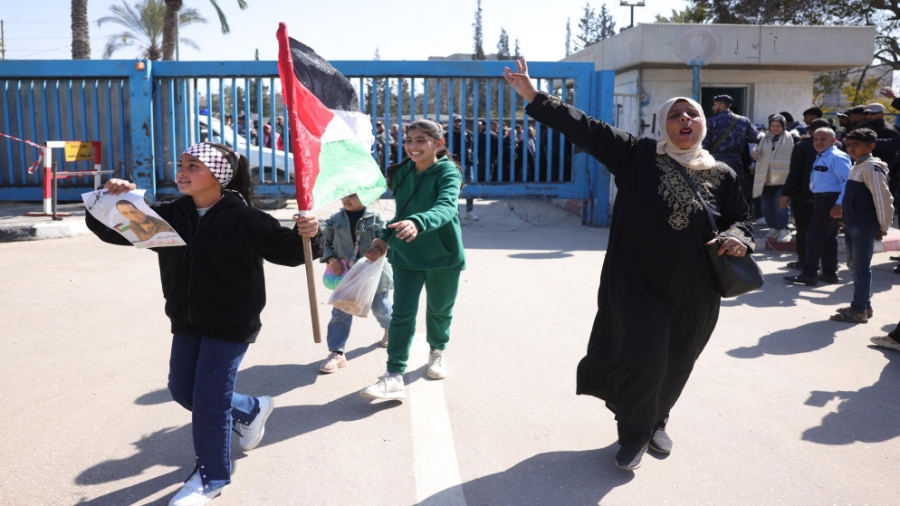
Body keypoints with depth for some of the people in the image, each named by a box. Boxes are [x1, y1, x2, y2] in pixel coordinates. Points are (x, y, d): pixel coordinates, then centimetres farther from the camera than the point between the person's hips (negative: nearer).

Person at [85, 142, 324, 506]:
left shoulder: (244, 219, -16)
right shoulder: (169, 216, 0)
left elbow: (287, 250, -19)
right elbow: (113, 230, 1)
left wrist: (308, 236, -41)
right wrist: (111, 201, -19)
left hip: (230, 326, -7)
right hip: (186, 323, 7)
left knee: (209, 401, -1)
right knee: (182, 390, 19)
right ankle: (252, 411, 42)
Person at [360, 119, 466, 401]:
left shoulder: (448, 172, -17)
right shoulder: (402, 173, 2)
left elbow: (446, 207, -36)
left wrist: (417, 223, -54)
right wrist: (385, 238, 5)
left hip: (443, 255, -3)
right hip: (406, 254, 3)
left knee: (439, 310, 16)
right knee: (402, 313, -5)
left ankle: (438, 351, 45)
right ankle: (394, 376, -5)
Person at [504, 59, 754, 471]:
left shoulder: (722, 175, 3)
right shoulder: (637, 155, -5)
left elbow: (742, 217, 15)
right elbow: (585, 128, -11)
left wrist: (738, 237, -10)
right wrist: (534, 97, -18)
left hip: (693, 292, 3)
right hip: (636, 284, -3)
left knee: (674, 363, 14)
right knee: (642, 356, -8)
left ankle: (656, 421, 43)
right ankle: (634, 433, 19)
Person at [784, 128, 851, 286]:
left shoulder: (836, 157, -15)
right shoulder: (821, 157, 14)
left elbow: (847, 181, -23)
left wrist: (839, 204, -27)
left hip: (829, 201, -10)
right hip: (821, 200, 10)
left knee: (815, 236, -8)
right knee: (829, 238, 15)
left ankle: (809, 274, -4)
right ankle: (830, 273, 24)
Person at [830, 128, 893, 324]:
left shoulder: (871, 168, -15)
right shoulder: (856, 166, 14)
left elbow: (884, 199, -19)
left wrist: (884, 226, -13)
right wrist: (845, 215, 16)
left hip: (865, 226, -10)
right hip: (852, 224, 10)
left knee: (861, 267, -4)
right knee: (854, 264, 16)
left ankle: (859, 311, 3)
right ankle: (864, 305, 27)